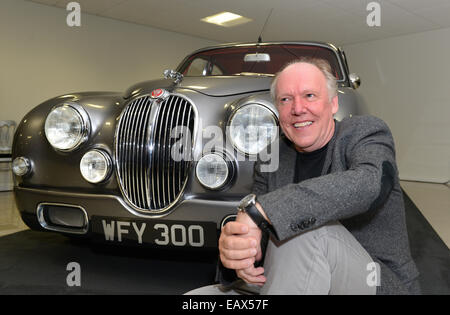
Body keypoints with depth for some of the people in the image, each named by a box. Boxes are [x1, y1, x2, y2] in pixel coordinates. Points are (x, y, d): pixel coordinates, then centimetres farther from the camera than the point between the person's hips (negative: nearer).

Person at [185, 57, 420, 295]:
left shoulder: (368, 132, -8)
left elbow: (370, 183, -33)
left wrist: (258, 211, -36)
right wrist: (234, 251, -27)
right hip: (302, 285, 4)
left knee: (308, 232, -33)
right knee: (194, 298, -11)